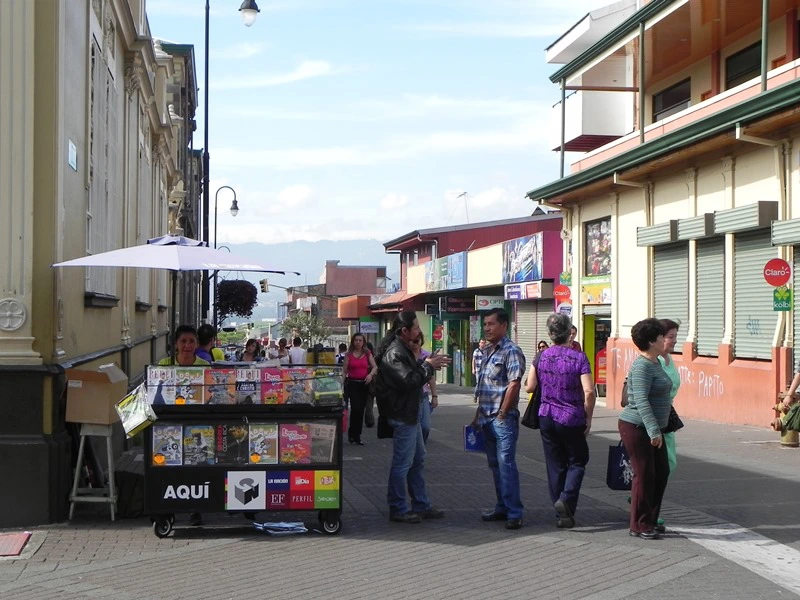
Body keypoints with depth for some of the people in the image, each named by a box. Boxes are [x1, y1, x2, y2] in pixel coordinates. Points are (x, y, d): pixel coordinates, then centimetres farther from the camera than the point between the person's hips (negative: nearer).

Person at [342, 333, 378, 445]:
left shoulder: (367, 354, 7)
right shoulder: (349, 354, 3)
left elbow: (375, 367, 3)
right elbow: (344, 370, 1)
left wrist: (371, 374, -18)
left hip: (364, 384, 3)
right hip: (352, 383, -3)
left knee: (361, 410, 7)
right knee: (356, 408, -14)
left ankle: (357, 435, 17)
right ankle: (353, 433, 2)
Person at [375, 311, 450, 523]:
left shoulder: (403, 349, 14)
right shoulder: (394, 353, -21)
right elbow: (409, 380, -28)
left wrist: (429, 363, 7)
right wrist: (428, 366, -14)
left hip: (410, 413, 11)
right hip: (402, 415, -11)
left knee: (418, 460, 16)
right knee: (402, 463, -3)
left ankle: (421, 505, 24)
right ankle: (398, 509, 5)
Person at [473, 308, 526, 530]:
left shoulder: (511, 351, -11)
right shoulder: (487, 351, 15)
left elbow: (513, 385, -18)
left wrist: (502, 414, -17)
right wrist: (478, 415, 18)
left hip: (503, 418, -9)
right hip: (487, 418, 9)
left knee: (506, 464, -8)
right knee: (495, 465, 13)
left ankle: (514, 513, -4)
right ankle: (502, 508, 22)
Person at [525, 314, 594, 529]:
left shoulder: (541, 357, -1)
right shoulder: (578, 357, -11)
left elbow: (529, 387, 3)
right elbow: (589, 392, -18)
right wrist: (588, 418, -6)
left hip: (547, 418, 3)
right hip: (572, 419, -3)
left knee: (555, 466, 11)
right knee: (577, 461, 13)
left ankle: (562, 515, 13)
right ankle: (566, 498, -11)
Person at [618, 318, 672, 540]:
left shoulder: (655, 363, 13)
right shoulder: (642, 366, -18)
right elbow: (641, 401, -26)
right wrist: (653, 431, -30)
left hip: (651, 428, 10)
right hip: (636, 427, -10)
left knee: (662, 472, 12)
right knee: (644, 474, -4)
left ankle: (650, 520, 22)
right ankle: (639, 526, 5)